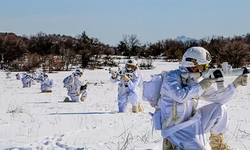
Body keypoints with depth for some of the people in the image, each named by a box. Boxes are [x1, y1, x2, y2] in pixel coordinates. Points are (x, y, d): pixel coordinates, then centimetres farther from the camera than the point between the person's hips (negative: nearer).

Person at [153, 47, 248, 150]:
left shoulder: (197, 80, 6)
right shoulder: (172, 77, -12)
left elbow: (218, 98, 6)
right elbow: (180, 96, -30)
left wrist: (235, 84, -5)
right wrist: (200, 86, -21)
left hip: (191, 123, 7)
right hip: (175, 128, -7)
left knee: (219, 109, 1)